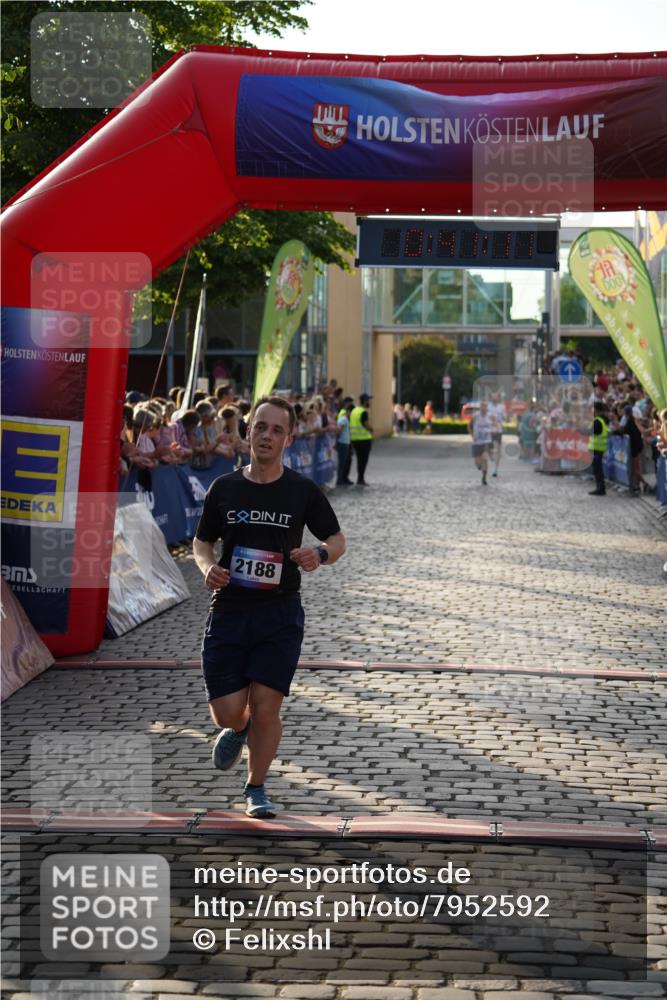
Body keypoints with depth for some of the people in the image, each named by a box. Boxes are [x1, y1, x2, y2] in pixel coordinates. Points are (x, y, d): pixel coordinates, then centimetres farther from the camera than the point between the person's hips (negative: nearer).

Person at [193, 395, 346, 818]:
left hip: (280, 613, -2)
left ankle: (257, 788, 14)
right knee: (227, 713, -2)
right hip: (228, 611, 2)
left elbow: (338, 539, 8)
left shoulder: (304, 491, 0)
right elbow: (202, 540, 15)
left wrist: (321, 554, -16)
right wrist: (208, 567, -7)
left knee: (266, 706, -7)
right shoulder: (224, 488, 5)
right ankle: (239, 729, 37)